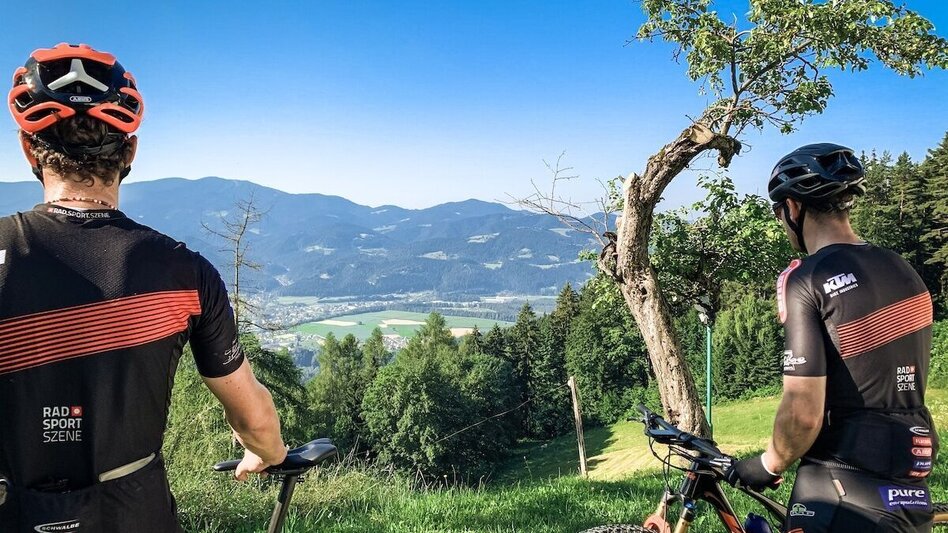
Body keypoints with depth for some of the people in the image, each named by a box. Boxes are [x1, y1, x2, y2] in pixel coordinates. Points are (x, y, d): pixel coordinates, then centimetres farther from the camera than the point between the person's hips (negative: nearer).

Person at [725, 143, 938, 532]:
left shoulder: (806, 279, -15)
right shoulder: (904, 271, 7)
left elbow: (803, 413, -20)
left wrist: (768, 466, -2)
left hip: (843, 498, -7)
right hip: (913, 494, 7)